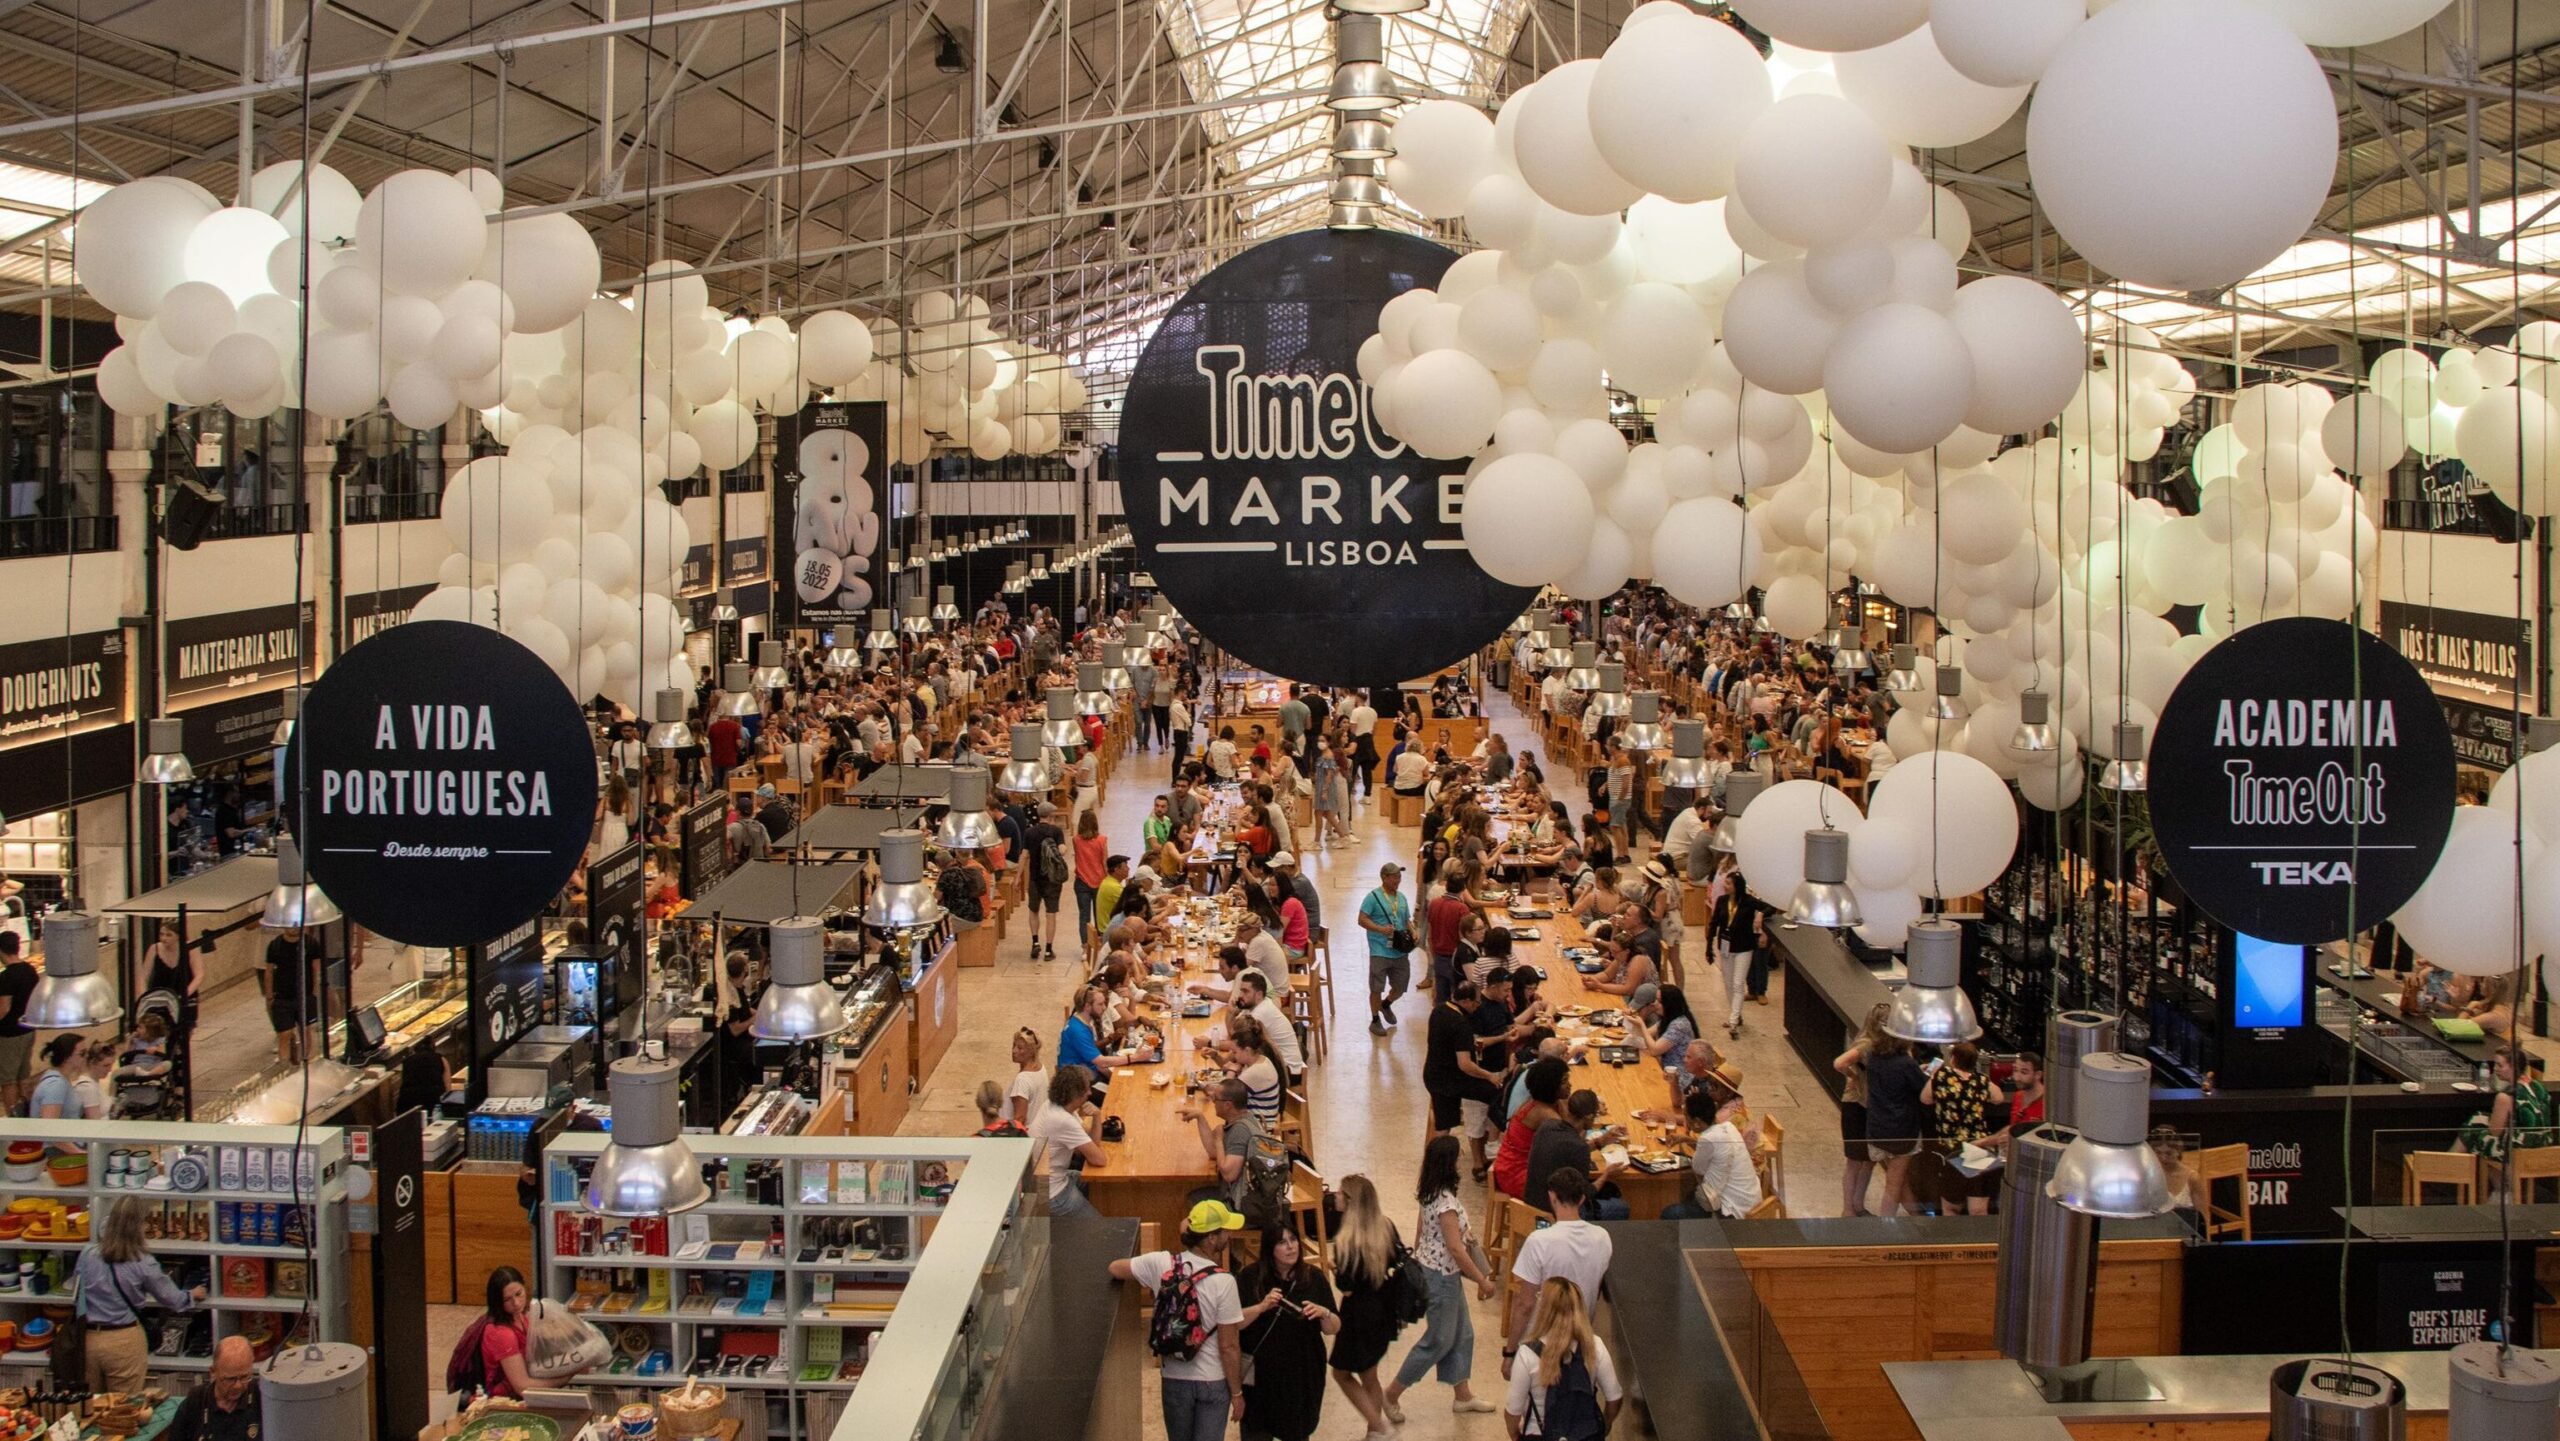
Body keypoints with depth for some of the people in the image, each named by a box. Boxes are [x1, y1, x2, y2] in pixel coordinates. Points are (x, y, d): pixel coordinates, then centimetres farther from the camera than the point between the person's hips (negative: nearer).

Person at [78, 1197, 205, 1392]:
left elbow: (77, 1298, 7)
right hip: (124, 1341, -4)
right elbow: (172, 1299, -1)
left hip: (89, 1338, 4)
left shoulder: (88, 1254, -5)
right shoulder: (141, 1263, -13)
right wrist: (192, 1296, 21)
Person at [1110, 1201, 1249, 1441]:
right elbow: (1229, 1346, -17)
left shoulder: (1161, 1264, -10)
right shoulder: (1223, 1282, -21)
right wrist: (1237, 1392, -5)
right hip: (1213, 1382, -4)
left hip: (1174, 1378, 4)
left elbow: (1115, 1268, 5)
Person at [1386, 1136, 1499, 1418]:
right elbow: (1455, 1248, -26)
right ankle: (1392, 1394, 15)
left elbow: (1420, 1231, 11)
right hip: (1440, 1276, -9)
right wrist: (1483, 1281, -19)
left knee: (1462, 1332, 19)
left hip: (1429, 1267, 9)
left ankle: (1462, 1395, 30)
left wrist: (1416, 1262, 23)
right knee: (1439, 1340, 6)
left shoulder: (1430, 1193, 0)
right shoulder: (1446, 1201, -28)